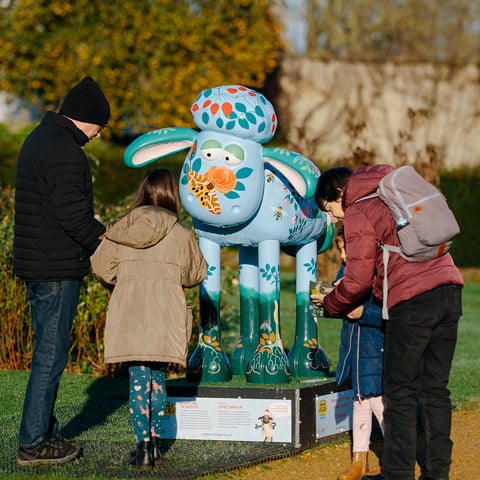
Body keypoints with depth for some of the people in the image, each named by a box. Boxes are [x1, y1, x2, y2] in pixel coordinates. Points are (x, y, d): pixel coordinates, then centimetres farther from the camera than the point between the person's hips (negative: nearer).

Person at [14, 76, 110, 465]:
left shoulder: (39, 140, 15)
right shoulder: (64, 151, -18)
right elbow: (72, 213, -24)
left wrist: (99, 234, 13)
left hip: (37, 267, 10)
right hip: (57, 270, -10)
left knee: (48, 352, 17)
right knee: (51, 355, -4)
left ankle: (45, 433, 24)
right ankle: (33, 444, 1)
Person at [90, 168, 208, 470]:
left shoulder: (121, 229, 2)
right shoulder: (180, 234, 1)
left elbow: (102, 267, 7)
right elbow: (196, 274, 11)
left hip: (129, 313, 0)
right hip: (166, 317, 0)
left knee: (139, 379, 0)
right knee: (158, 377, 12)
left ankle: (143, 446, -7)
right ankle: (155, 442, 16)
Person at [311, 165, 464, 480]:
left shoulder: (357, 214, 0)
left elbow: (358, 282, -2)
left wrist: (329, 304, 17)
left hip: (412, 300, -7)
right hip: (449, 290, 7)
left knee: (400, 393, 2)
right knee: (436, 388, 12)